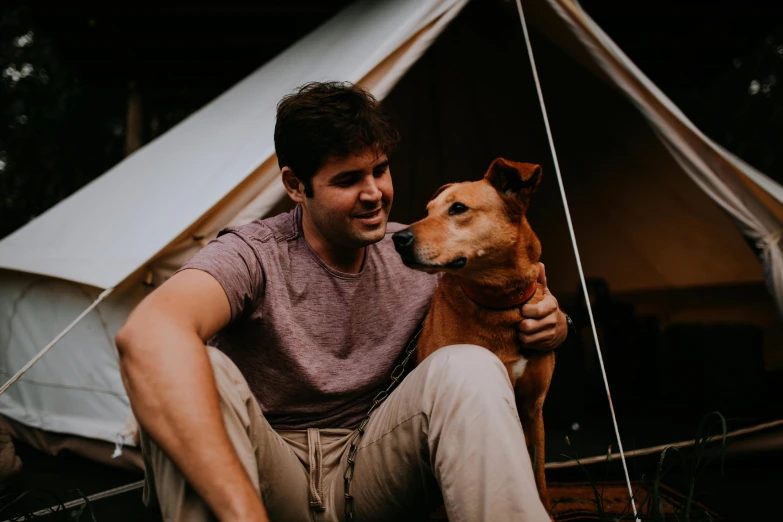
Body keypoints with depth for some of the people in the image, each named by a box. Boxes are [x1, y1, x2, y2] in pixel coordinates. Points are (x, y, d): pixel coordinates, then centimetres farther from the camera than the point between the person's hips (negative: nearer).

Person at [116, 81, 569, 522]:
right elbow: (149, 334, -40)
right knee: (191, 368, -33)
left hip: (367, 478, 3)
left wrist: (547, 323, -14)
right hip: (272, 480, -3)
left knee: (470, 365, -24)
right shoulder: (254, 256, -18)